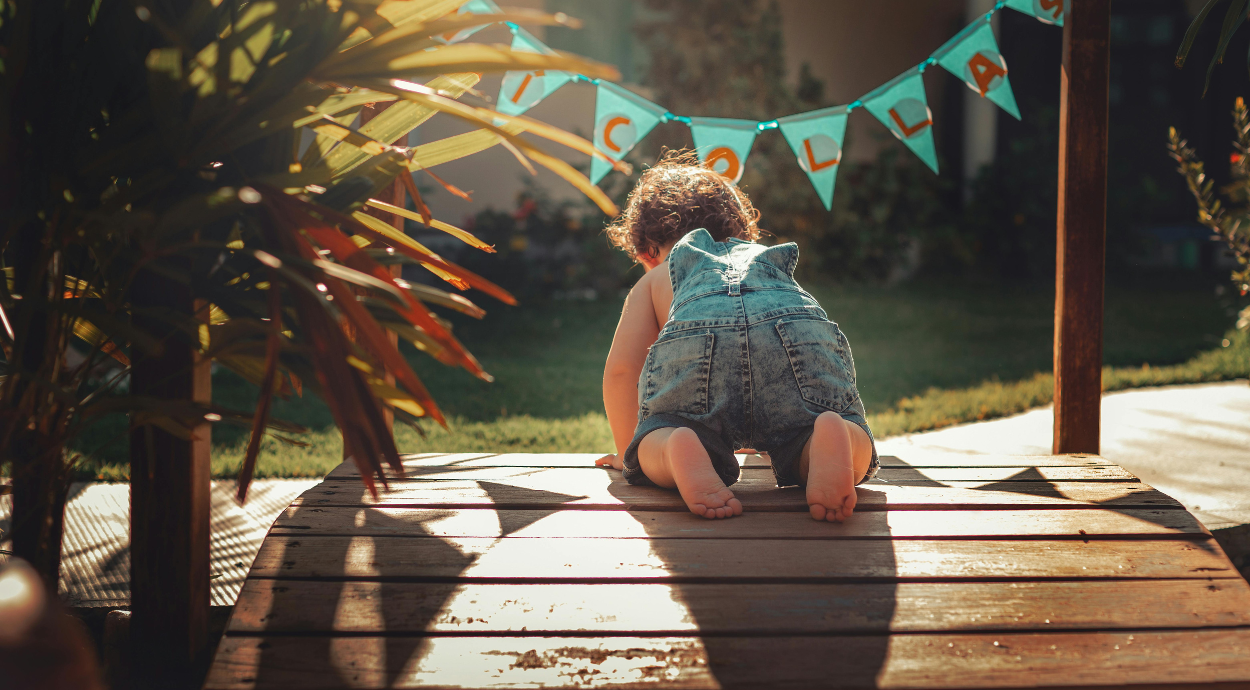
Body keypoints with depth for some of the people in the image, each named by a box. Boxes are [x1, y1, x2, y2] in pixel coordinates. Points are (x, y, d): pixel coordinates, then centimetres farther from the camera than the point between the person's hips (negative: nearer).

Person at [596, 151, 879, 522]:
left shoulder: (654, 280, 41)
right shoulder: (776, 260, 51)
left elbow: (620, 368, 31)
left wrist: (628, 451, 46)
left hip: (694, 337, -1)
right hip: (801, 330, 1)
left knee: (652, 449, 17)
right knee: (856, 457, 13)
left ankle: (676, 449, -21)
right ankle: (830, 438, -25)